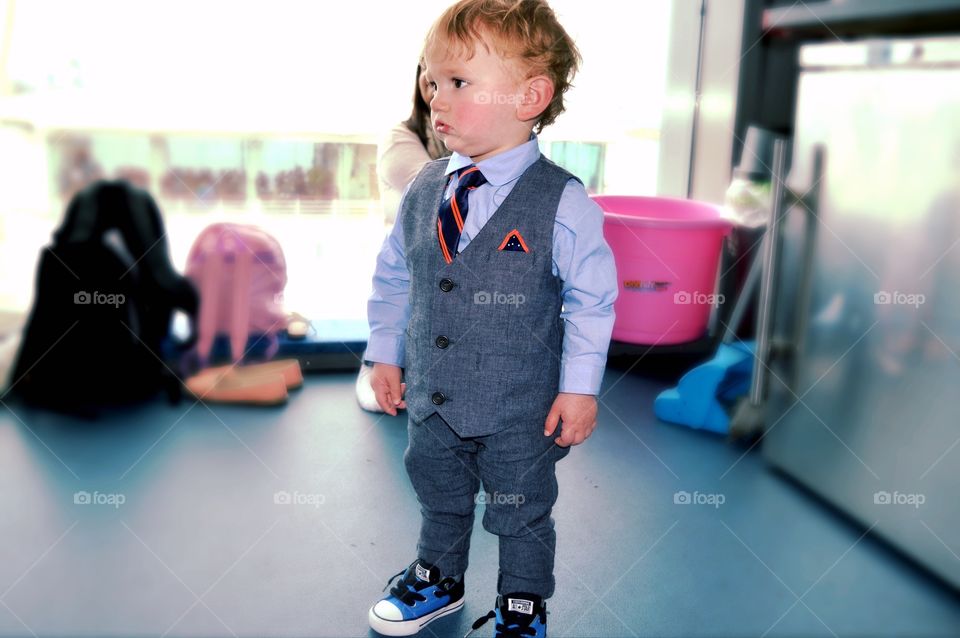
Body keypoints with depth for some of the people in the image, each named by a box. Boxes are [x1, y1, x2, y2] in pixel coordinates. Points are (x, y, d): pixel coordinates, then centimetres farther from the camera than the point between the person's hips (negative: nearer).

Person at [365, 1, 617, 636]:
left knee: (522, 514, 16)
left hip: (518, 413, -4)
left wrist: (579, 389, -11)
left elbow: (592, 299, -12)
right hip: (430, 398, 5)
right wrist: (386, 355, 9)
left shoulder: (561, 203, -18)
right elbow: (393, 278, 8)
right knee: (439, 496, 25)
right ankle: (439, 580, 51)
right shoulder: (423, 191, -3)